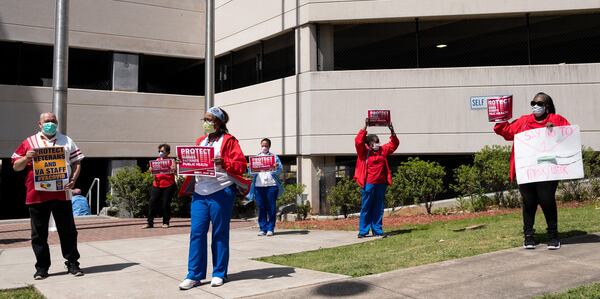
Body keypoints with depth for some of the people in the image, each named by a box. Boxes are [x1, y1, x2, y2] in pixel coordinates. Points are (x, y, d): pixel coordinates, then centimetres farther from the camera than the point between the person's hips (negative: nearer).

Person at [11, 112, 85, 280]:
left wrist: (73, 180, -6)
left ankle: (72, 263, 13)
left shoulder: (66, 141, 13)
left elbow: (77, 163, 10)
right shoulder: (29, 142, 10)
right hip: (37, 195, 0)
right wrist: (26, 157, -10)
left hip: (61, 194, 0)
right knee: (39, 234, 6)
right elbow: (16, 167, 10)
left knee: (68, 231, 4)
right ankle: (42, 267, 16)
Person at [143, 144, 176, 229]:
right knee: (152, 204, -1)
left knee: (166, 204, -1)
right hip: (157, 186, 4)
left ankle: (166, 222, 11)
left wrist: (173, 170, -25)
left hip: (168, 186, -4)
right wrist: (151, 170, -6)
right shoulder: (157, 160, 13)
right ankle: (150, 223, 5)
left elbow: (175, 172, -4)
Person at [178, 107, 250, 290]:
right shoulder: (200, 141, 17)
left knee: (220, 234, 3)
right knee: (196, 232, 1)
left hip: (221, 192, -5)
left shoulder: (228, 140, -2)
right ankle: (194, 275, 7)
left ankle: (219, 273, 14)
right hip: (200, 193, 6)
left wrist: (224, 163, -23)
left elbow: (241, 165, -8)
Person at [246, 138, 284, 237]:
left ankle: (270, 229, 3)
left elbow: (280, 169, 2)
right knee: (261, 208, 1)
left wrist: (276, 168, -20)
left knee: (271, 208, -2)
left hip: (271, 185, -1)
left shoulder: (274, 156, 13)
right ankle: (262, 228, 6)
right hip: (259, 185, 1)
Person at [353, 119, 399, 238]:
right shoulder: (364, 151, -2)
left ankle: (378, 230, 17)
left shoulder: (383, 150, 11)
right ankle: (363, 231, 8)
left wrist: (392, 131, 2)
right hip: (368, 184, -4)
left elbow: (394, 143, 16)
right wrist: (365, 127, -20)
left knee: (378, 209, 10)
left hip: (381, 184, 5)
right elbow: (358, 141, -17)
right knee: (366, 208, 2)